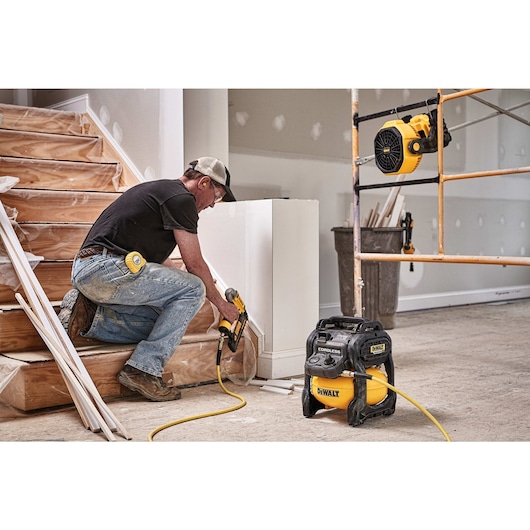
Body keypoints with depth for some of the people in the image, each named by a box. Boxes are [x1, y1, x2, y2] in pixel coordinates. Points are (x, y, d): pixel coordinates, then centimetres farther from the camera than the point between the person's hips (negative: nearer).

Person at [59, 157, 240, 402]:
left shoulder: (160, 189, 25)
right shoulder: (181, 198, -6)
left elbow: (161, 261, 34)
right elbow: (195, 264, -4)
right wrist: (221, 303, 11)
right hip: (107, 267, -10)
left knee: (156, 323, 14)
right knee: (193, 289, -7)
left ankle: (87, 317, 5)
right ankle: (143, 370, -10)